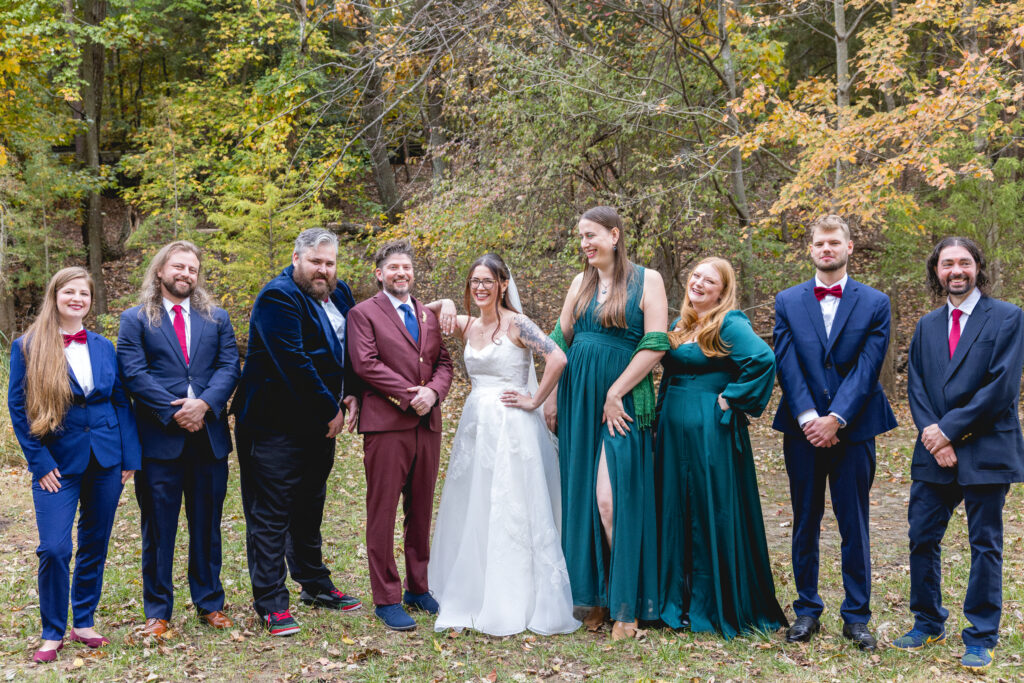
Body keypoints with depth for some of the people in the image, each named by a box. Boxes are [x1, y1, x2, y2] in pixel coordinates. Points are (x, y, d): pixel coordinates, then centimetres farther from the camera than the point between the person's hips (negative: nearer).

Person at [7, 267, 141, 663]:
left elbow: (122, 403, 10)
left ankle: (84, 621, 25)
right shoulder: (27, 347, -2)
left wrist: (130, 457, 3)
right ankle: (53, 632, 8)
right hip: (59, 463, -3)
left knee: (94, 544, 10)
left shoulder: (104, 347, 8)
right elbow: (18, 409, -2)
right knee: (54, 549, -9)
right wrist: (40, 463, -8)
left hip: (105, 460, 3)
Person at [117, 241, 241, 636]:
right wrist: (174, 412, -15)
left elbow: (229, 367, 1)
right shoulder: (135, 320, 4)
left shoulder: (217, 319, 13)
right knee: (159, 528, 4)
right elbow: (134, 374, -7)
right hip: (159, 439, -2)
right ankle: (157, 611, 15)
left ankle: (210, 603, 23)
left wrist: (204, 404, -16)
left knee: (207, 526, 11)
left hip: (209, 436, 3)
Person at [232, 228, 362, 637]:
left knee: (310, 507, 21)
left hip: (320, 425, 8)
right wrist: (330, 410, -18)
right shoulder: (278, 297, -17)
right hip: (275, 424, -8)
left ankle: (314, 583, 35)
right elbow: (293, 363, -24)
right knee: (270, 514, -1)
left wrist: (350, 395, -1)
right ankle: (270, 603, 5)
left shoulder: (339, 295, 9)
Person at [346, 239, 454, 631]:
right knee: (383, 511, -2)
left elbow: (443, 363, 14)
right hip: (386, 424, -5)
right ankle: (386, 599, 5)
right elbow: (365, 364, -10)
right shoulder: (363, 313, 1)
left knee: (421, 510, 11)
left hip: (427, 423, 6)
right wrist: (409, 395, -14)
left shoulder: (428, 315, 19)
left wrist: (433, 392, -7)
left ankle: (418, 588, 22)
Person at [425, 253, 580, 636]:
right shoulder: (467, 327, 11)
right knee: (472, 514, 10)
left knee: (514, 513, -2)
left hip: (512, 428, -7)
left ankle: (517, 605, 7)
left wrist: (534, 401, -13)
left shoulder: (515, 324, -8)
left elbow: (557, 359, -19)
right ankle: (476, 599, 21)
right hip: (475, 425, 7)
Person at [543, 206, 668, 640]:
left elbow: (655, 345, -9)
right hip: (578, 400, 6)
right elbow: (560, 340, 15)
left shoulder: (646, 280, -2)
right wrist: (551, 397, 8)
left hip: (622, 402, -5)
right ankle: (596, 596, 16)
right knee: (581, 497, 6)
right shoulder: (581, 283, 13)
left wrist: (615, 393, -11)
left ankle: (626, 605, -1)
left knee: (612, 499, -12)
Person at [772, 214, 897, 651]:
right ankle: (807, 609, 19)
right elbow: (787, 365, -1)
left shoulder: (874, 303, 3)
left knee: (855, 527, 4)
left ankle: (856, 616, 14)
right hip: (803, 430, 1)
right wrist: (808, 418, -12)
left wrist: (836, 419, -14)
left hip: (853, 430, -1)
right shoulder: (788, 301, 6)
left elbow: (867, 368, -5)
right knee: (805, 523, 8)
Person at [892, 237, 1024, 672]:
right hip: (935, 455, 5)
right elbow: (916, 387, 7)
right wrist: (933, 436, -9)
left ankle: (981, 639, 14)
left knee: (985, 546, 3)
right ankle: (928, 624, 24)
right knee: (922, 539, 7)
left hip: (986, 452, -4)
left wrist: (949, 430, -13)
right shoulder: (927, 326, 13)